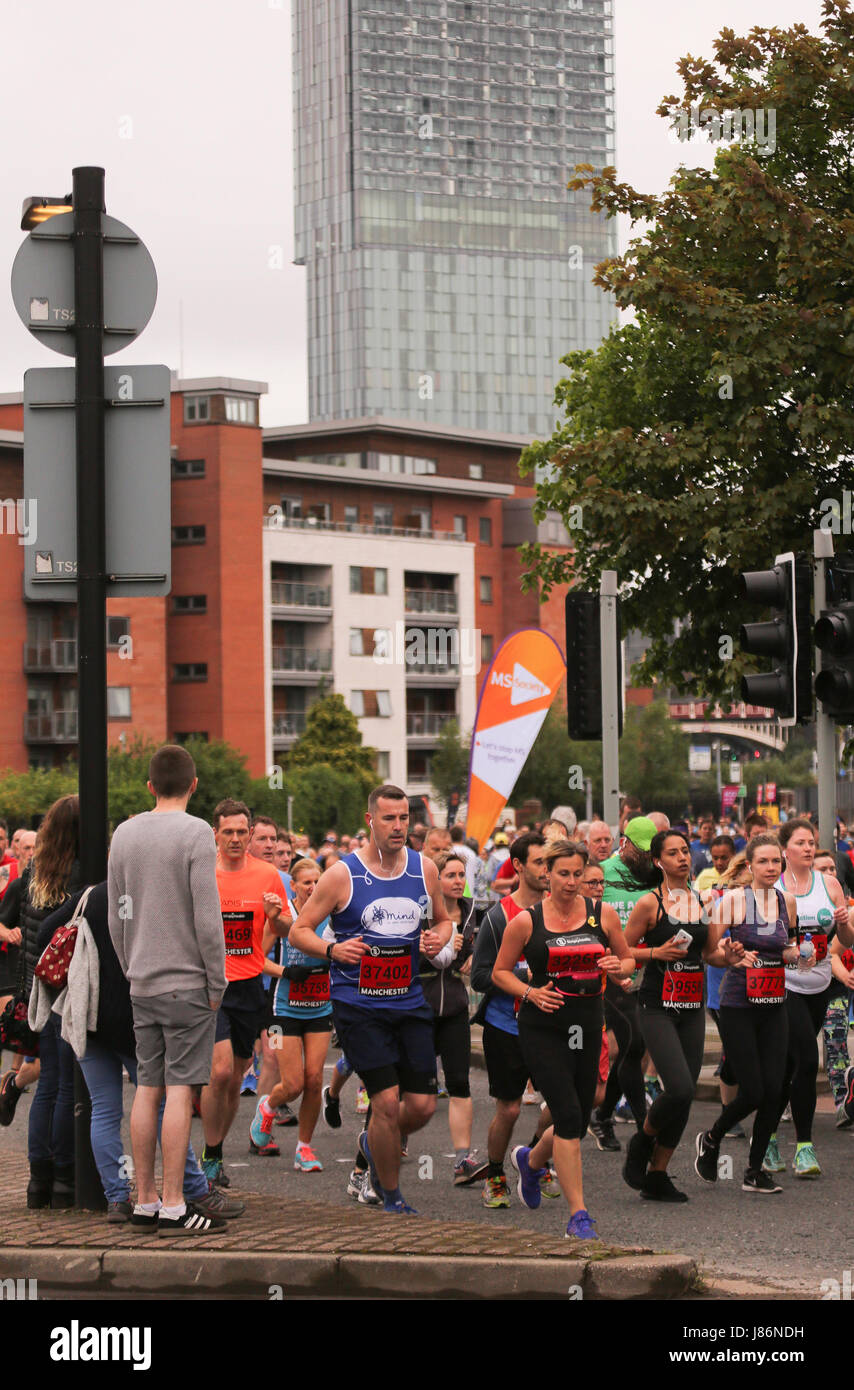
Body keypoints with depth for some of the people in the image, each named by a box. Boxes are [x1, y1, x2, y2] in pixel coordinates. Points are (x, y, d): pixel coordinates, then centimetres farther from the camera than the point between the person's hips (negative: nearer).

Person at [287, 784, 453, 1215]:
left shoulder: (424, 869, 5)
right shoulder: (343, 874, -7)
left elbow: (443, 919, 21)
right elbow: (298, 930, -2)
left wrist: (439, 938, -2)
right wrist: (332, 949, -21)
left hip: (409, 1002, 4)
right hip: (358, 1005, -4)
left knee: (422, 1105, 1)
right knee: (387, 1100, -12)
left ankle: (374, 1144, 35)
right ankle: (391, 1197, 8)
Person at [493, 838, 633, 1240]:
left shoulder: (603, 915, 4)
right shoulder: (526, 922, -3)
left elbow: (628, 960, 15)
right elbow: (500, 972, 6)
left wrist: (618, 966, -8)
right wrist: (530, 992, -12)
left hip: (587, 1025, 4)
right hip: (542, 1027, -4)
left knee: (578, 1122, 11)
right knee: (568, 1115, -15)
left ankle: (530, 1160, 45)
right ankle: (578, 1215, -11)